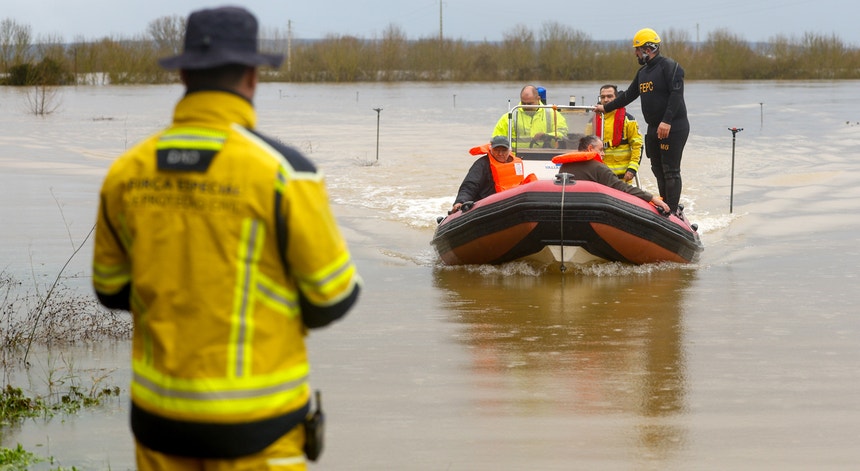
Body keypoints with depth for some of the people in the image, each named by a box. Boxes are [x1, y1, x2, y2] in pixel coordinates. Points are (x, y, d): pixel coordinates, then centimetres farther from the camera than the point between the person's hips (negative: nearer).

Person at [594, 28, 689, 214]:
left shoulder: (669, 66, -10)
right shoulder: (643, 72, 17)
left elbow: (676, 94, -20)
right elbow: (629, 95, 28)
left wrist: (667, 121, -27)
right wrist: (606, 108, 31)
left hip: (673, 127, -9)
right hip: (653, 129, 9)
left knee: (670, 170, -9)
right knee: (658, 170, 8)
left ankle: (672, 212, -8)